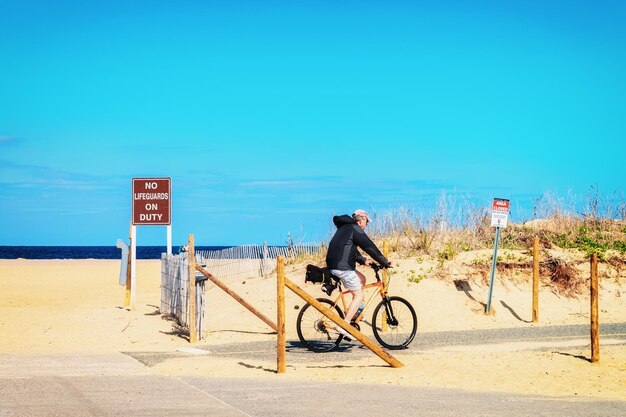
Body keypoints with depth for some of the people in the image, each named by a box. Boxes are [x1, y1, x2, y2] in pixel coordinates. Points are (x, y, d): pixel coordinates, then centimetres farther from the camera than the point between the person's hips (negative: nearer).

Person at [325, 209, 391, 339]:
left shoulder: (344, 228, 23)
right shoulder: (355, 229, -7)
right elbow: (370, 247, -9)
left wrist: (363, 260, 24)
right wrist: (384, 262, -3)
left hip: (334, 264, 10)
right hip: (342, 267, -10)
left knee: (361, 279, 24)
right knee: (359, 295, -4)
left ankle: (353, 312, 17)